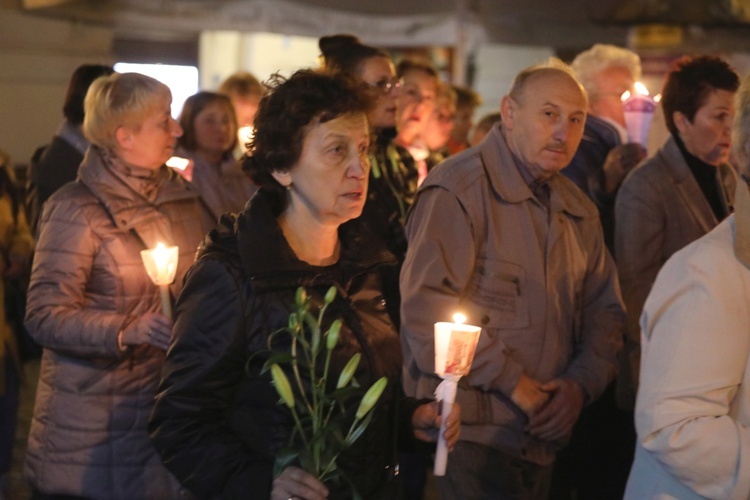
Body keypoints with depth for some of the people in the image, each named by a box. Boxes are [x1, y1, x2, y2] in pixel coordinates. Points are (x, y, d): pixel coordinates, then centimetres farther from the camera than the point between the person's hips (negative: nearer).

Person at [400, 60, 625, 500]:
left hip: (542, 438, 7)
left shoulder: (579, 212, 14)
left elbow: (605, 312, 16)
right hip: (468, 434, -7)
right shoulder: (460, 189, -11)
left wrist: (580, 384, -4)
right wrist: (513, 383, -17)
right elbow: (426, 306, -20)